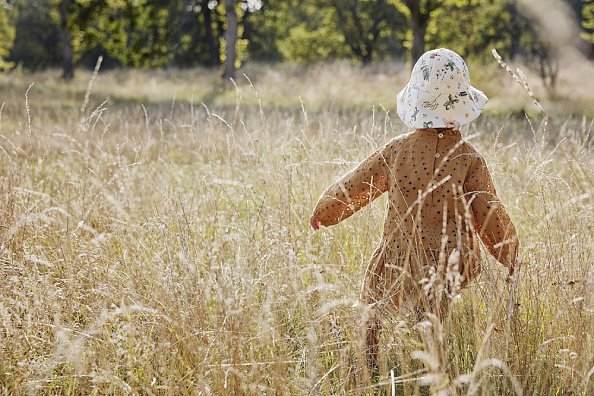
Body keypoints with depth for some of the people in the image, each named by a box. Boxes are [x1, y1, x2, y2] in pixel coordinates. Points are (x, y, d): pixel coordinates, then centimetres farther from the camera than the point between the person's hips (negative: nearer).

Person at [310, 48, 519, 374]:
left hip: (397, 275, 1)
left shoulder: (395, 151, -4)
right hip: (453, 280, -1)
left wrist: (323, 212, 28)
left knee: (370, 321, 20)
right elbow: (492, 219, -5)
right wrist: (515, 263, 10)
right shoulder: (469, 160, -9)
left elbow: (352, 188, 9)